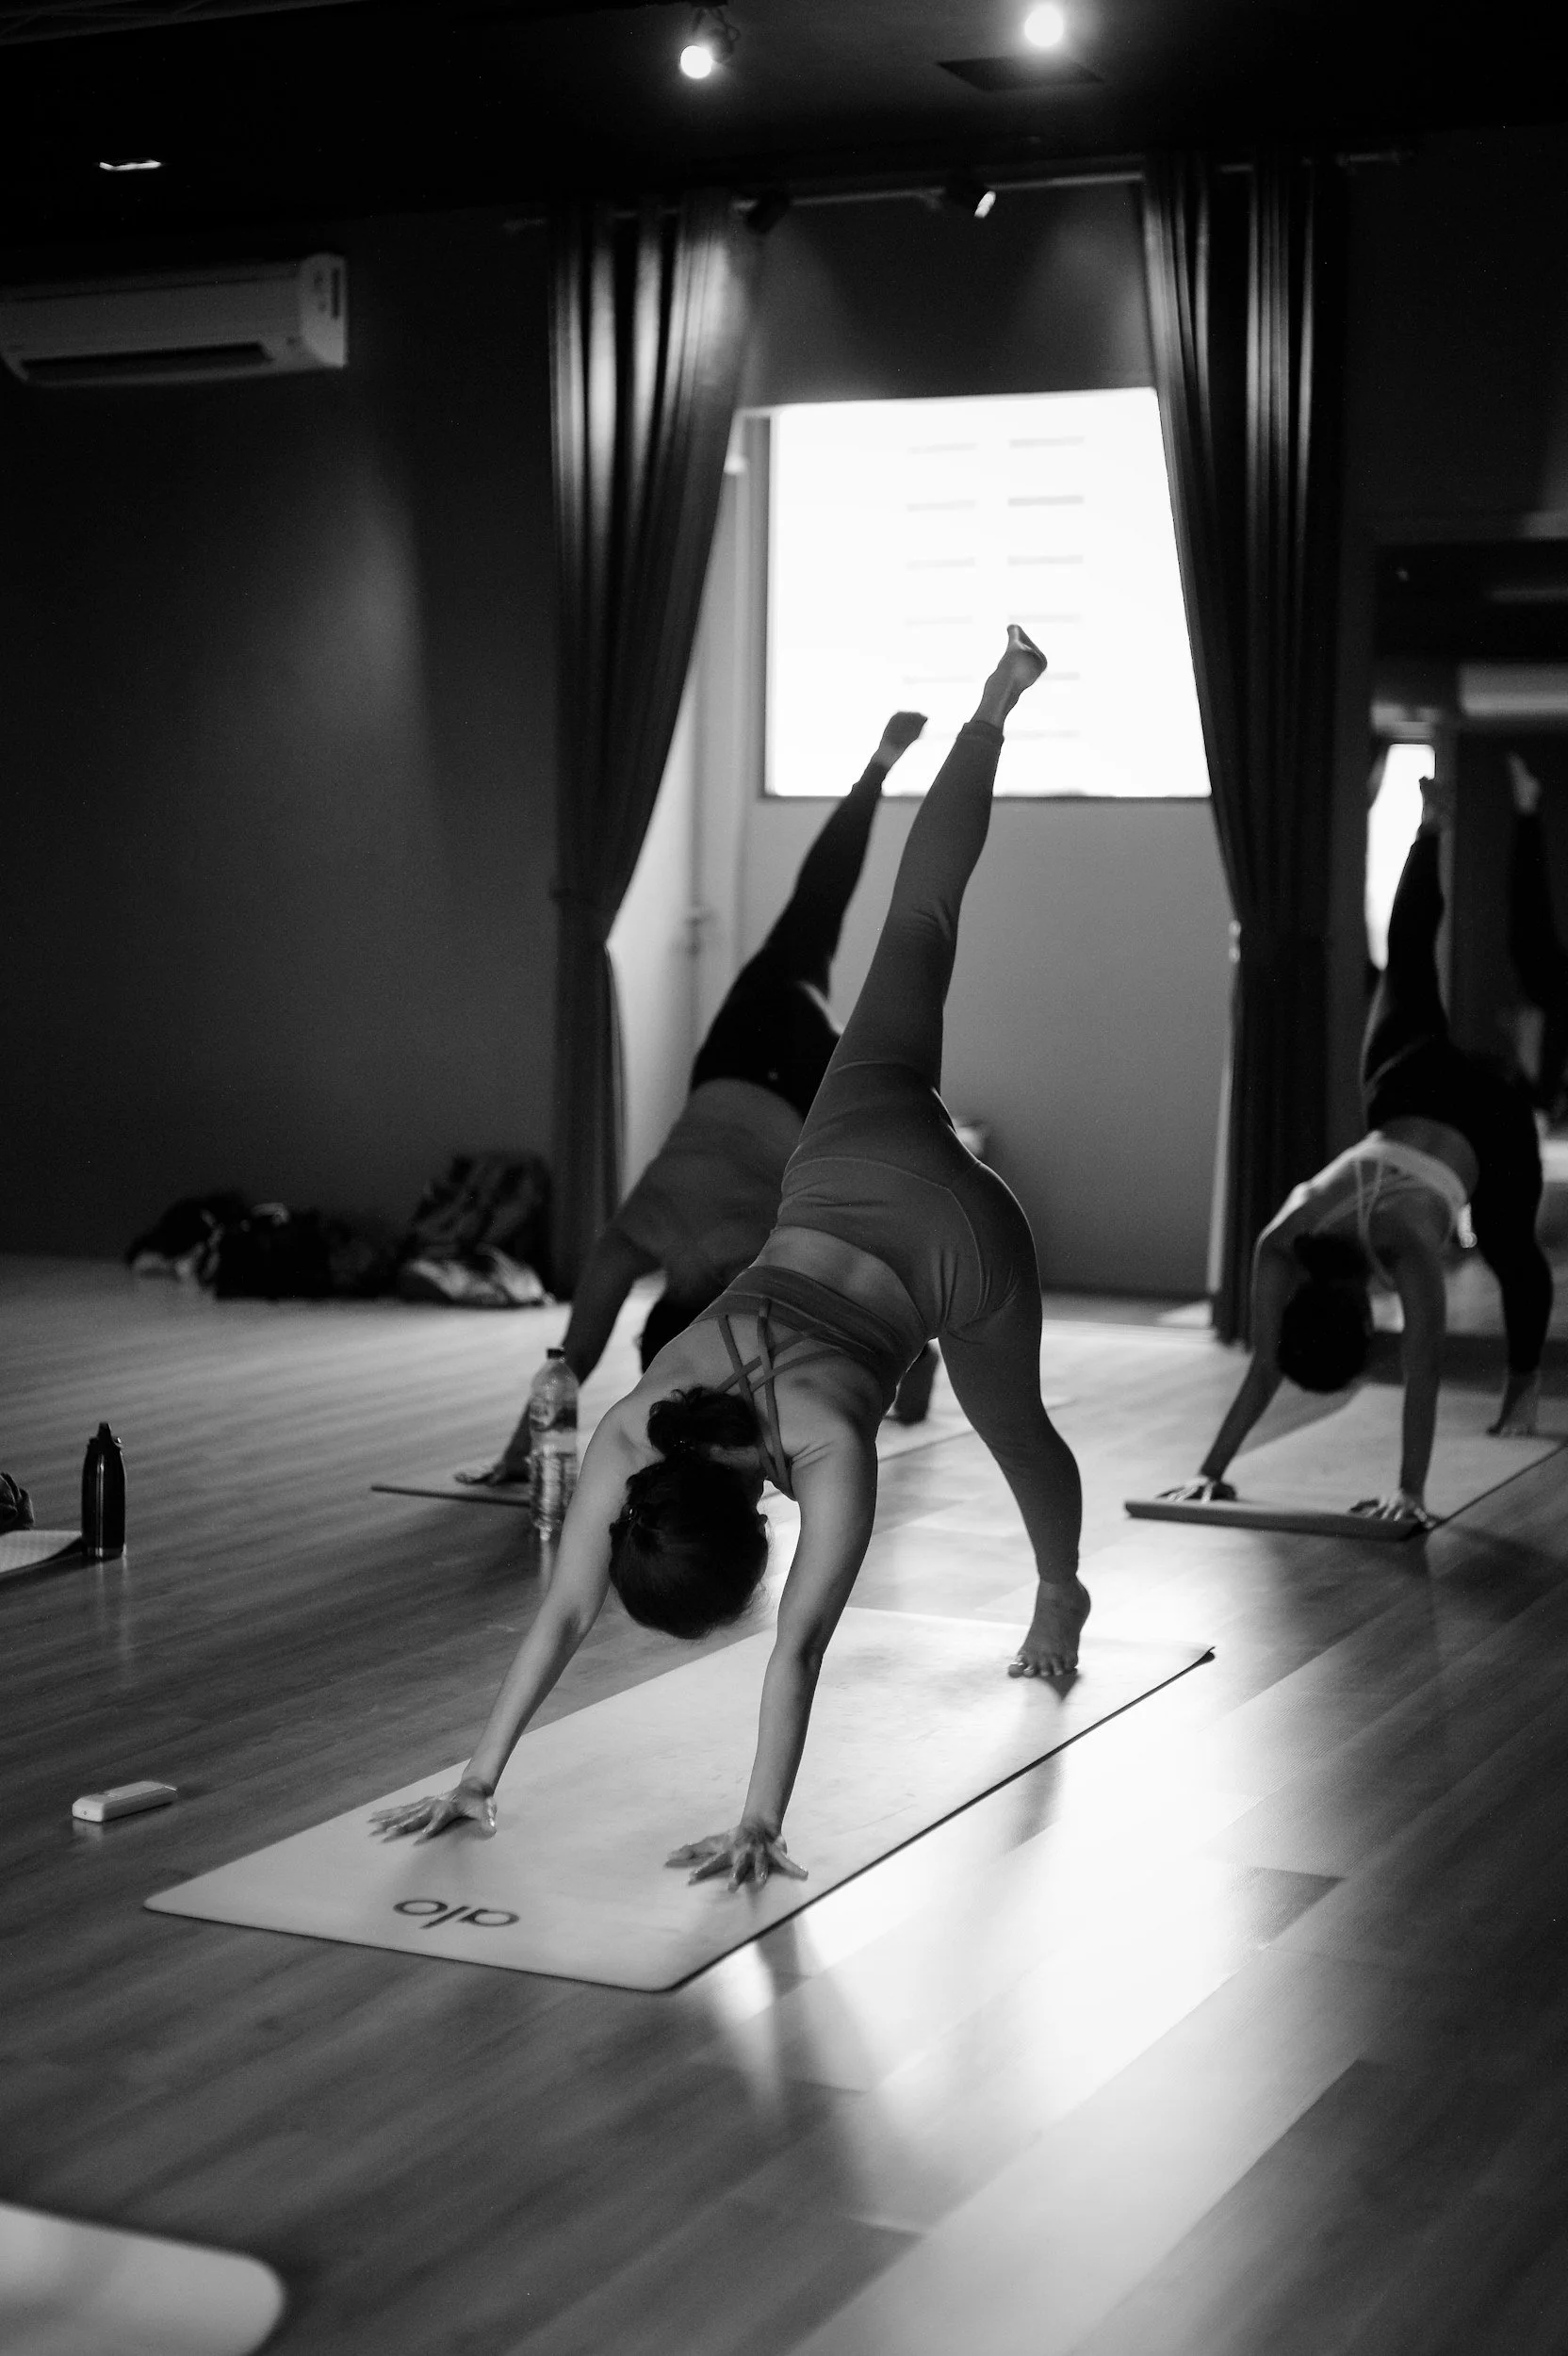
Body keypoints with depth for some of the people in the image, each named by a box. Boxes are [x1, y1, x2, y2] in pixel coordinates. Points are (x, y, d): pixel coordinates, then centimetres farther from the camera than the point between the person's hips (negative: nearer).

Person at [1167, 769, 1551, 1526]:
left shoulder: (1409, 1245, -39)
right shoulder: (1282, 1243, -29)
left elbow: (1423, 1373, -40)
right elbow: (1263, 1365, -26)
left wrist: (1411, 1490, -43)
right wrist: (1212, 1468, -31)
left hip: (1489, 1113, -4)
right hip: (1401, 1096, 4)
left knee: (1508, 1252, 16)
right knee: (1408, 958, 29)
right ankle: (1433, 829, 50)